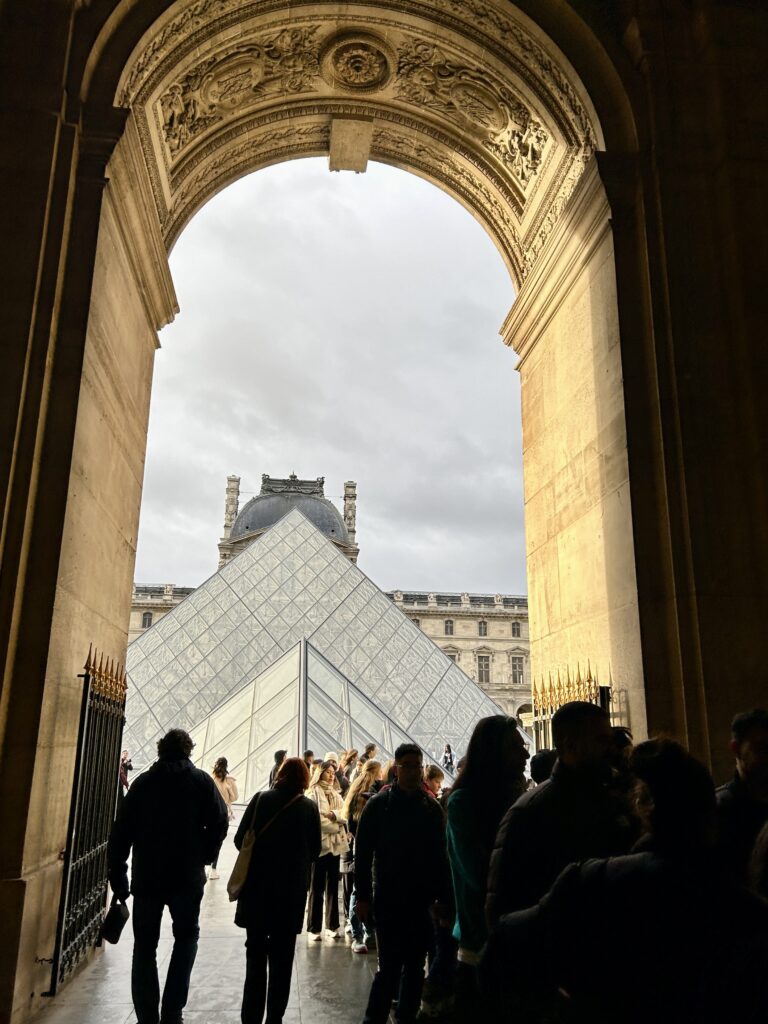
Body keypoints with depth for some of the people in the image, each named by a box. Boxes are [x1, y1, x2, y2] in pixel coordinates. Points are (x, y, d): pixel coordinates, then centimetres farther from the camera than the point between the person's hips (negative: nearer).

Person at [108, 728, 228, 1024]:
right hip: (187, 877, -1)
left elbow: (121, 830, 1)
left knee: (144, 946, 12)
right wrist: (204, 857, 6)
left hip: (146, 876, 1)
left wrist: (117, 874, 6)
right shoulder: (201, 780, -1)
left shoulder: (142, 782, 4)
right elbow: (219, 823, -7)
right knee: (186, 937, 15)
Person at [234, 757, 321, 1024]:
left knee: (256, 953, 12)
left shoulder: (261, 799, -7)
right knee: (282, 958, 12)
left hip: (257, 887, 0)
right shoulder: (310, 808, -6)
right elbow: (315, 849, 2)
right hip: (292, 891, 0)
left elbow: (240, 839, -4)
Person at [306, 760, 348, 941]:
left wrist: (334, 814, -13)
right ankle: (314, 928, 5)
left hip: (335, 844, 6)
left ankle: (332, 926, 18)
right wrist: (336, 827, -7)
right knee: (317, 888, -1)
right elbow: (316, 819, -14)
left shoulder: (335, 794, 17)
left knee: (333, 887, 10)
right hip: (319, 844, -6)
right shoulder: (313, 793, -5)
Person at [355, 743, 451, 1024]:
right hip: (388, 900, -3)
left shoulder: (431, 807, 4)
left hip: (421, 900, 3)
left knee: (415, 967, 11)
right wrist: (363, 897, -8)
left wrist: (443, 896, 4)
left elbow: (440, 855, 7)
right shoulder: (379, 804, -4)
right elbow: (363, 853, -5)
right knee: (389, 967, -3)